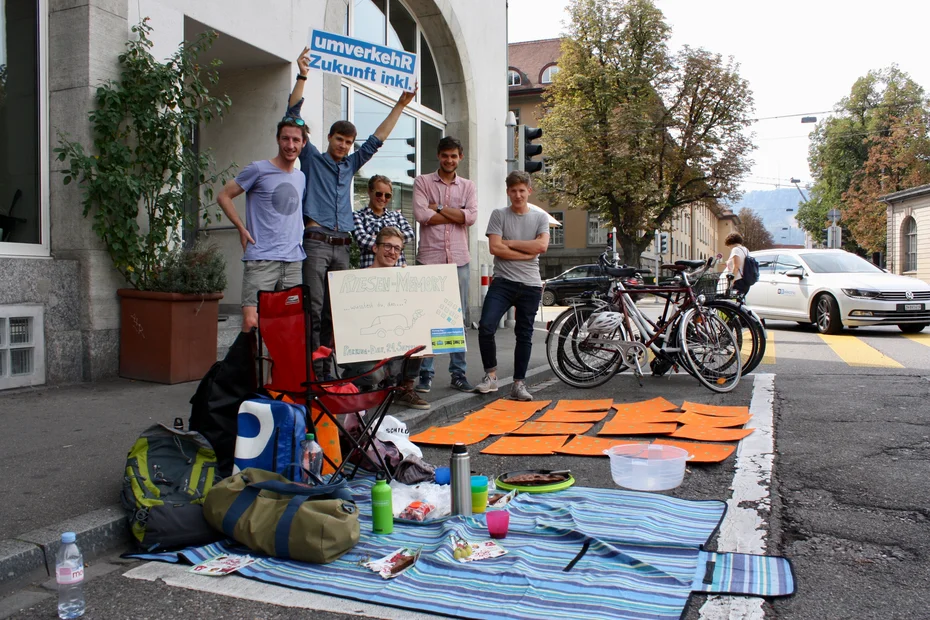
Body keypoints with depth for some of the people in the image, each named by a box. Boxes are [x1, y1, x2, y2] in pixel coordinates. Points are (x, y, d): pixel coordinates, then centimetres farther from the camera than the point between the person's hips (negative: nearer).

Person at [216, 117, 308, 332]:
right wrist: (242, 229, -4)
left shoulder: (301, 178, 17)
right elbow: (223, 196, 3)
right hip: (261, 260, -6)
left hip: (294, 261, 6)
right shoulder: (259, 169, -1)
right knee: (251, 321, -14)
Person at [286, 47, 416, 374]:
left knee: (334, 310, 4)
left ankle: (326, 370, 9)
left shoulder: (350, 165, 21)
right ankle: (313, 372, -8)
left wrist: (400, 105, 23)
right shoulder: (312, 158, 9)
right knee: (314, 309, -9)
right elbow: (294, 119, 1)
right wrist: (302, 77, -7)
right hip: (316, 242, -5)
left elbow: (377, 138, 24)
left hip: (342, 246, 5)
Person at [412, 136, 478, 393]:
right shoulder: (423, 182, 7)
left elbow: (472, 217, -3)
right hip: (429, 258, -2)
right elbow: (421, 214, -10)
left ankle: (458, 372, 14)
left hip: (459, 259, 2)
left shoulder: (467, 186, 14)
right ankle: (425, 373, 6)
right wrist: (457, 215, -4)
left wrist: (439, 208, -6)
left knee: (459, 317, 6)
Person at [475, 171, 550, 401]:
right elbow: (495, 248, -8)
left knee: (524, 335, 7)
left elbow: (541, 246, -8)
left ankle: (519, 384, 16)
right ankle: (490, 375, 2)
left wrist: (510, 243, -6)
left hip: (530, 285, 2)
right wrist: (527, 254, -7)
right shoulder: (499, 215, 5)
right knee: (486, 327, -17)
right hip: (503, 281, -2)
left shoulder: (540, 217, 10)